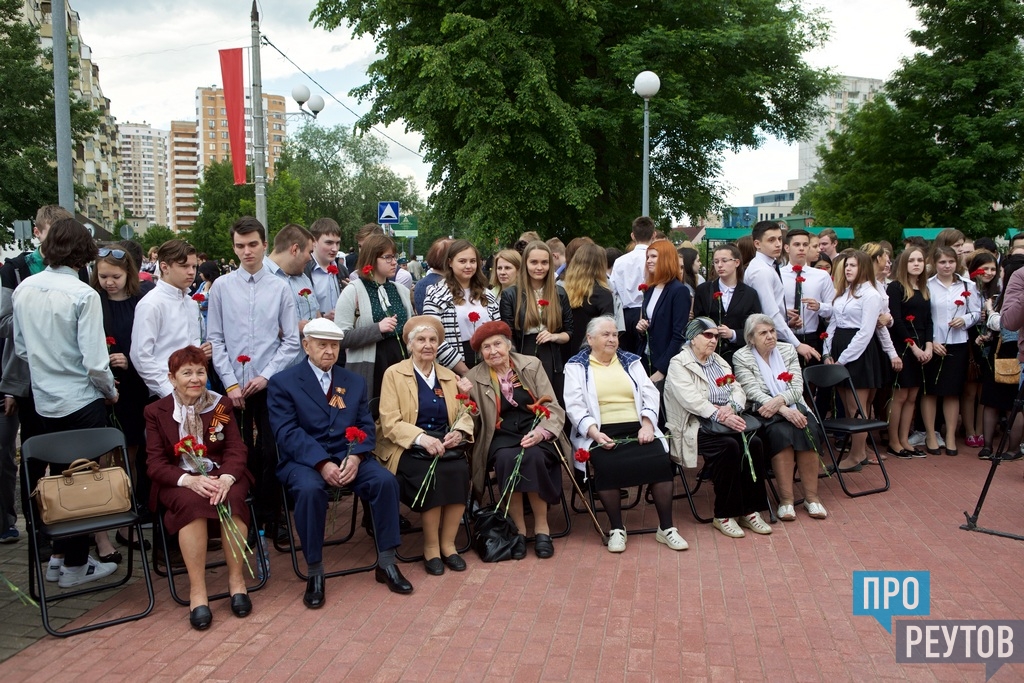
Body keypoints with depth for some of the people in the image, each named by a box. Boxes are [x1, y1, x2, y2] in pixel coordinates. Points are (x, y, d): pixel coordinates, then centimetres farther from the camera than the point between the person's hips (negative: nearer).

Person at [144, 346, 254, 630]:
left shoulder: (220, 405, 8)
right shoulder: (156, 412, 4)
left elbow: (236, 449, 2)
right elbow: (155, 462, -3)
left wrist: (226, 477, -22)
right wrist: (189, 480, -24)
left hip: (221, 474, 1)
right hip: (179, 481, -1)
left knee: (232, 499, -34)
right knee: (191, 503, -36)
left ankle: (237, 579, -19)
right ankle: (197, 590, -30)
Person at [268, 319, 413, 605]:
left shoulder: (355, 383, 16)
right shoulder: (283, 383, 3)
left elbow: (366, 426, 8)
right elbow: (286, 431, -9)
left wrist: (356, 457, -14)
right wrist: (322, 463, -22)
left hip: (349, 457, 3)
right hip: (304, 459, -3)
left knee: (386, 480, -23)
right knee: (310, 489, -35)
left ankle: (386, 563, -9)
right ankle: (315, 573, -19)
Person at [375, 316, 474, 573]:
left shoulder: (450, 376, 18)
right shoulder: (394, 374, 3)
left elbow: (464, 413, 10)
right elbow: (390, 423, -7)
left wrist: (458, 432, -14)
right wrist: (421, 438, -23)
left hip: (444, 444, 4)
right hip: (407, 447, -4)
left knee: (460, 471, -28)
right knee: (433, 474, -32)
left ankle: (448, 543, -13)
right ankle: (431, 546, -13)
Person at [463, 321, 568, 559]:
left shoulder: (531, 365, 4)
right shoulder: (475, 377, 5)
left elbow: (553, 407, 0)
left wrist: (541, 432, -19)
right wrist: (465, 397, -15)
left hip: (535, 432, 0)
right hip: (502, 437, 0)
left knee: (533, 457, -33)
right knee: (507, 459, -33)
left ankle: (541, 526, -15)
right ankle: (518, 529, -16)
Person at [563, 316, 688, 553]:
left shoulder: (631, 362, 19)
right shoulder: (576, 366, 9)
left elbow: (651, 395, 11)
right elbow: (574, 406, -2)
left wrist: (647, 424, -7)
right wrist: (595, 433, -17)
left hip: (637, 429, 3)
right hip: (600, 433, -3)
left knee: (660, 460, -24)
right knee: (607, 466, -32)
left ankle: (666, 527, -11)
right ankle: (616, 529, -14)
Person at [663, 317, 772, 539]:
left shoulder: (719, 361, 22)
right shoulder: (678, 364, -1)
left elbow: (738, 390, 11)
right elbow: (692, 400, -16)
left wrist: (730, 407, -12)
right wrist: (720, 416, -27)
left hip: (725, 420, 6)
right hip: (696, 425, -6)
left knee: (753, 442, -23)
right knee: (729, 445, -32)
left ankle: (749, 510, -14)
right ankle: (724, 514, -20)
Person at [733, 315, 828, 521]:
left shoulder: (787, 350, 11)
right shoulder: (741, 357, -1)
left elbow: (797, 388, 2)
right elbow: (754, 393, -12)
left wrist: (779, 400, -19)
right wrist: (784, 410, -25)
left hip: (792, 407, 4)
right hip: (763, 413, -3)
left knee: (807, 430, -27)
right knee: (781, 432, -33)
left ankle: (811, 496, -19)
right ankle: (786, 498, -26)